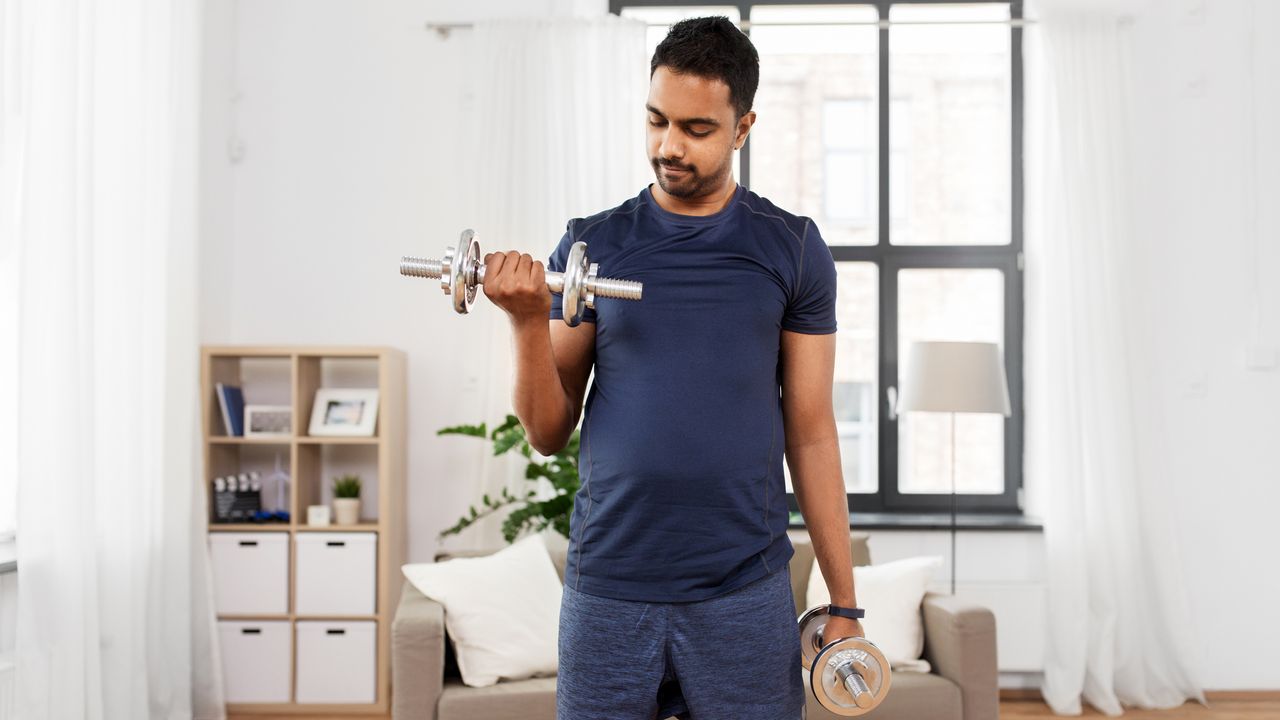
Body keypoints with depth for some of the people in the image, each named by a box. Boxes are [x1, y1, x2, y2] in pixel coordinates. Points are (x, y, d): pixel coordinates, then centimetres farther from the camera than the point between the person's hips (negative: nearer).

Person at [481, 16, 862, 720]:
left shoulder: (793, 250, 3)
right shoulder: (589, 245, 4)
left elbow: (811, 434, 3)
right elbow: (549, 434, 4)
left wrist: (843, 603, 1)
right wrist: (528, 321, -13)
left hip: (744, 594, 0)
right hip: (607, 590, 1)